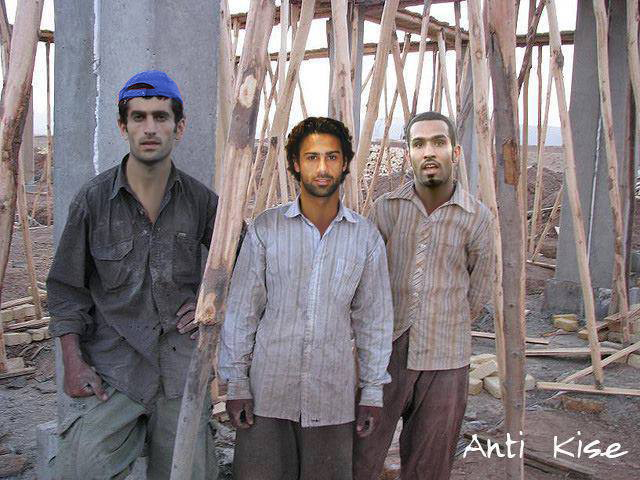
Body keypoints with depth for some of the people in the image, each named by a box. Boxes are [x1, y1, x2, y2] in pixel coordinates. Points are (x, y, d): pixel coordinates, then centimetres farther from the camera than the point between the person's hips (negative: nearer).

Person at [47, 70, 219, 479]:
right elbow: (67, 289, 3)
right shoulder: (94, 198, -1)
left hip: (182, 366, 2)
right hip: (112, 365, -1)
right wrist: (73, 361, -3)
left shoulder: (199, 199, 2)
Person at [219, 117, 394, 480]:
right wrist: (236, 383, -2)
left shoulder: (366, 236, 2)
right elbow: (241, 310, 1)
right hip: (268, 392, -1)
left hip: (333, 395, 1)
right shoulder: (266, 228, -2)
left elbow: (374, 317, 6)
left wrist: (373, 390, 5)